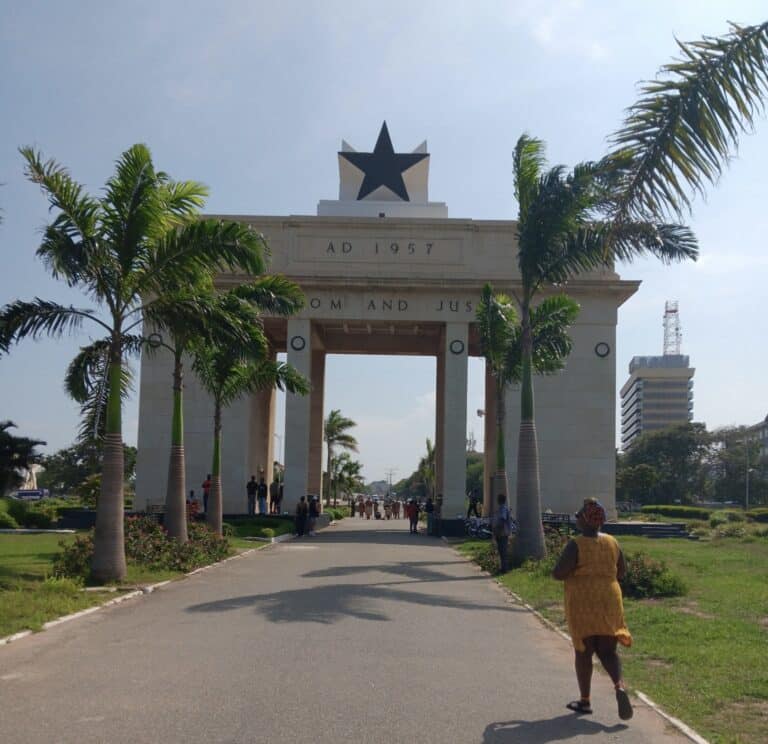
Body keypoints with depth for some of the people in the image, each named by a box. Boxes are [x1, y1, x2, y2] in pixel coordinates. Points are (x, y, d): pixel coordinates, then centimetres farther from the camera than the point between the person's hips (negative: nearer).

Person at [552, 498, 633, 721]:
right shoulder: (612, 543, 2)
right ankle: (619, 686, -16)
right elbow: (621, 572, 12)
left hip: (582, 604, -4)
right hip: (609, 602, 4)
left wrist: (575, 570, 4)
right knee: (607, 650, 10)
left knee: (583, 652, 9)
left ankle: (584, 701, 18)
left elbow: (558, 573, -18)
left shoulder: (575, 545, -15)